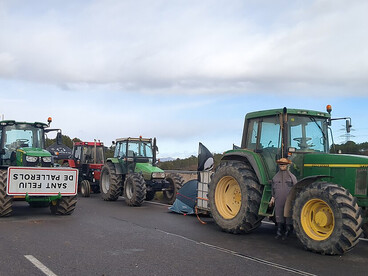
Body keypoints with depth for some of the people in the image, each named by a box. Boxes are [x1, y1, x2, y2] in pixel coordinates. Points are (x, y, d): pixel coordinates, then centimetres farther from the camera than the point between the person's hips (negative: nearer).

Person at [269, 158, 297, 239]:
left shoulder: (292, 177, 0)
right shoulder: (275, 177, 10)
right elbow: (273, 188, 18)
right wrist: (273, 198, 13)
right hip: (278, 200, 3)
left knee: (289, 216, 0)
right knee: (279, 215, 5)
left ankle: (288, 231, 12)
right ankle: (279, 231, 14)